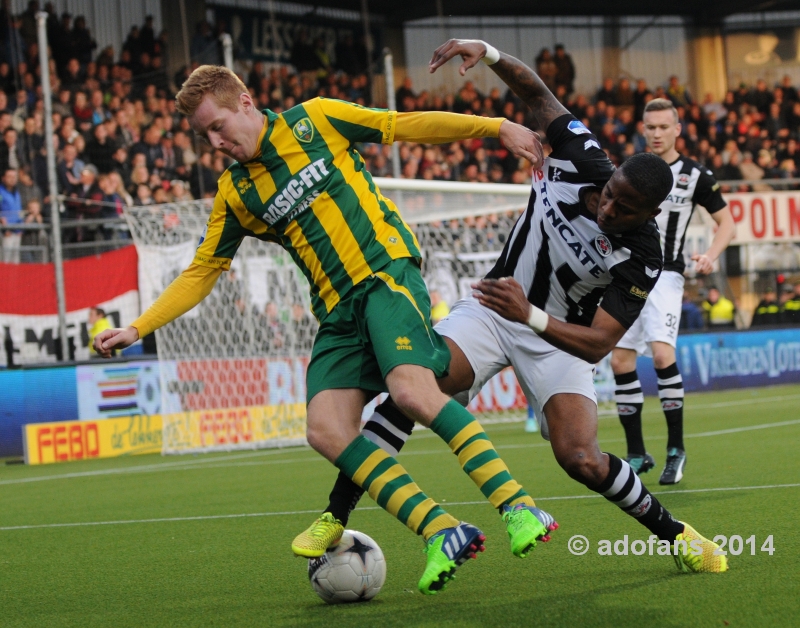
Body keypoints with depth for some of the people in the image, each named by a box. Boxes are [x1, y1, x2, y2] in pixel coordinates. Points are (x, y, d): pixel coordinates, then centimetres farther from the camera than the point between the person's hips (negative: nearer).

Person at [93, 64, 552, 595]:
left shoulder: (315, 120, 3)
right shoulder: (235, 194, 13)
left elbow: (405, 126, 6)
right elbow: (201, 273, 18)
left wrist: (497, 127, 2)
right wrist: (137, 328, 8)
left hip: (386, 272, -5)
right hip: (338, 311, 5)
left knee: (411, 390, -29)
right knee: (327, 431, -17)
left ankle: (520, 508, -26)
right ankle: (442, 532, -18)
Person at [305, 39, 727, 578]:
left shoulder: (641, 259, -25)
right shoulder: (581, 160, -17)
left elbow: (597, 344, -26)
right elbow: (537, 93, -1)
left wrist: (530, 316, -41)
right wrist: (488, 53, -17)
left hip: (559, 340, -3)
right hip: (493, 309, 3)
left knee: (582, 459, -23)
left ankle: (674, 533, 6)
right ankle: (335, 518, -18)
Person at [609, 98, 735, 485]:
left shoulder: (695, 176, -1)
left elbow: (727, 223, 4)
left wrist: (710, 256, -13)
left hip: (664, 275, -4)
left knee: (661, 353, -22)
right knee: (621, 361, 0)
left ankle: (676, 450, -12)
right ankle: (637, 454, 10)